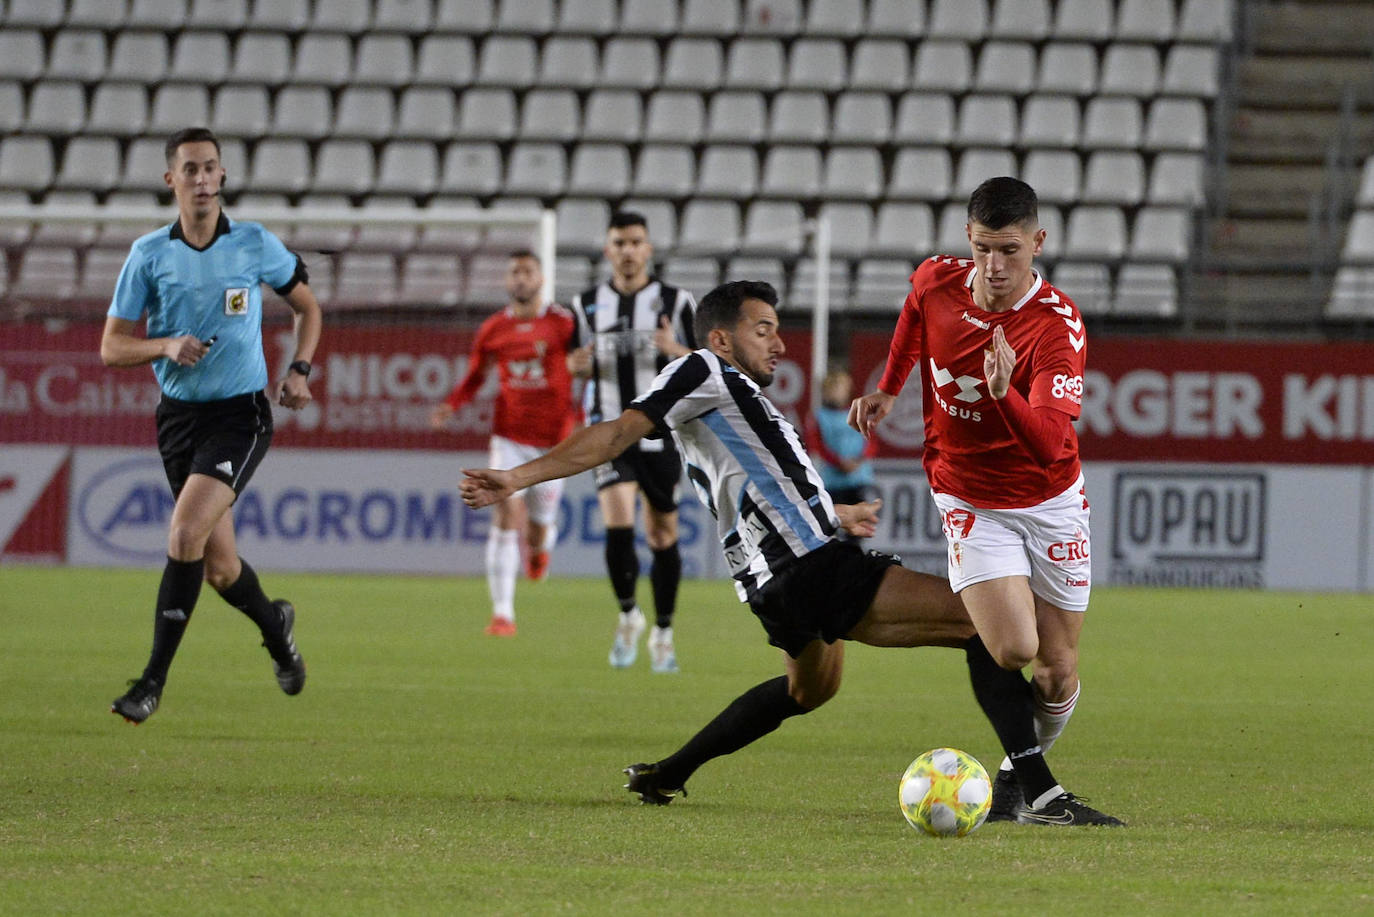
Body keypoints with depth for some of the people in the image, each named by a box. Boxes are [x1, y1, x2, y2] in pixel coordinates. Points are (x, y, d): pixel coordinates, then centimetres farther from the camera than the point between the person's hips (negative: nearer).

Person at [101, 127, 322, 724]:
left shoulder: (255, 245, -2)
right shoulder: (149, 254, -1)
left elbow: (306, 306, 15)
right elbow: (111, 348, 0)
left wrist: (299, 370, -1)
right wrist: (167, 346, -19)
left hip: (240, 413, -3)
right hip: (179, 416, 3)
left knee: (185, 534, -22)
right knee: (219, 568, 7)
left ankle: (154, 680, -15)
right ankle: (275, 627, 41)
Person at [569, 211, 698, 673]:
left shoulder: (676, 303, 1)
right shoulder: (586, 306, 7)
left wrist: (676, 351, -20)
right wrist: (577, 365, -9)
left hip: (662, 436, 0)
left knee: (663, 533, 5)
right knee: (618, 521, -19)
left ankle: (663, 634, 19)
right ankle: (628, 617, 1)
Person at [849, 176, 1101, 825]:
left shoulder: (1058, 326, -23)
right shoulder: (935, 283, -11)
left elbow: (1049, 440, -35)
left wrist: (1006, 393, -52)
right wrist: (887, 390, 22)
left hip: (1049, 501, -1)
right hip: (969, 501, 1)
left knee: (1058, 675, 3)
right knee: (1013, 650, -22)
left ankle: (1021, 772, 30)